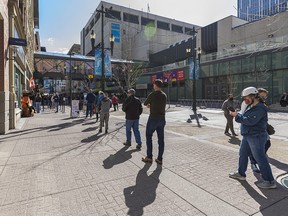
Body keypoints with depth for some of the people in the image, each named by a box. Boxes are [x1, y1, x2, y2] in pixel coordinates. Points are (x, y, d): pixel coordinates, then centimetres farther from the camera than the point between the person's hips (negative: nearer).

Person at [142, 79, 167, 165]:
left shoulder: (152, 94, -11)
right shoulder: (164, 95, 7)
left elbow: (145, 103, 2)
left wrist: (149, 104, 23)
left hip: (153, 119, -5)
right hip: (162, 119, 6)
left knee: (148, 137, 9)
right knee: (161, 139, 8)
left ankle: (149, 157, 13)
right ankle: (159, 159, 13)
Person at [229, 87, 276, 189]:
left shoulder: (260, 108, -21)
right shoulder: (250, 106, 10)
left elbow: (250, 121, -29)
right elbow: (245, 118, 14)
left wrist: (237, 116, -21)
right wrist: (236, 114, -3)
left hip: (256, 137, -10)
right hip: (247, 136, 10)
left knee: (260, 159, -2)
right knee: (243, 154, 19)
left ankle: (270, 182, 12)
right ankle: (241, 174, 35)